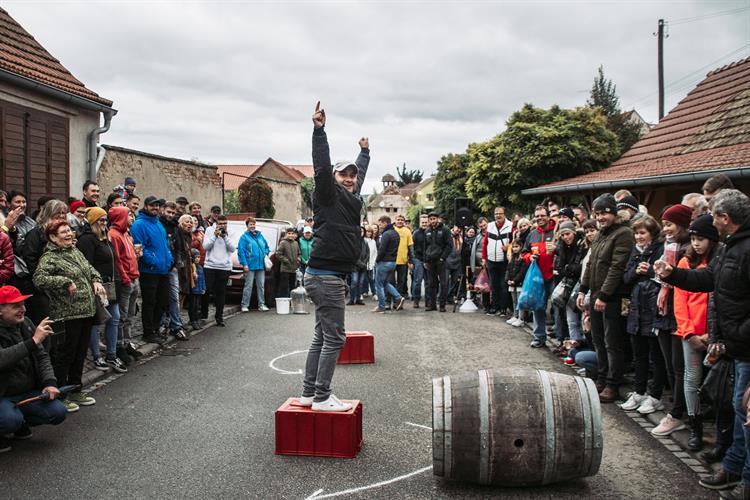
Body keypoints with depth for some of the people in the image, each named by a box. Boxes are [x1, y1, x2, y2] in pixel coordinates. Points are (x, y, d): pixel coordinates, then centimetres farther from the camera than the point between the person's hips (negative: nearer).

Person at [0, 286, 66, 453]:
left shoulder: (25, 324, 2)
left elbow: (42, 356, 5)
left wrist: (50, 382, -10)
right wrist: (33, 341, -35)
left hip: (28, 393, 6)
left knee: (59, 413, -11)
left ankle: (21, 424, 16)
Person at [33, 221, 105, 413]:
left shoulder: (75, 251, 14)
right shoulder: (49, 257, -11)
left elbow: (90, 269, 27)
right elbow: (39, 279, -25)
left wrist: (96, 281, 8)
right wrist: (66, 282, -24)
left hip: (86, 312, 8)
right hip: (67, 315, -8)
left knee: (80, 354, 17)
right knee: (64, 356, 1)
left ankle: (76, 390, 30)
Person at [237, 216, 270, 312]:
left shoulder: (260, 235, 15)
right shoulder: (244, 237, -2)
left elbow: (267, 247, 26)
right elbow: (241, 251, -8)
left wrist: (265, 255, 7)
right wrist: (244, 264, -15)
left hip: (261, 265, 5)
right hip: (250, 266, -5)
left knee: (261, 285, 8)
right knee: (248, 286, -5)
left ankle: (261, 304, 14)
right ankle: (244, 305, 2)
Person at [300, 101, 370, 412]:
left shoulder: (352, 197, 16)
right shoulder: (328, 195, -6)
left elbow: (360, 172, 34)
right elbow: (322, 167, -22)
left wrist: (364, 152, 47)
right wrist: (319, 131, -27)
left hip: (332, 277, 10)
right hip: (325, 277, -10)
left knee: (322, 337, 12)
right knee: (334, 338, -7)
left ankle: (309, 393, 19)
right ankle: (321, 397, -1)